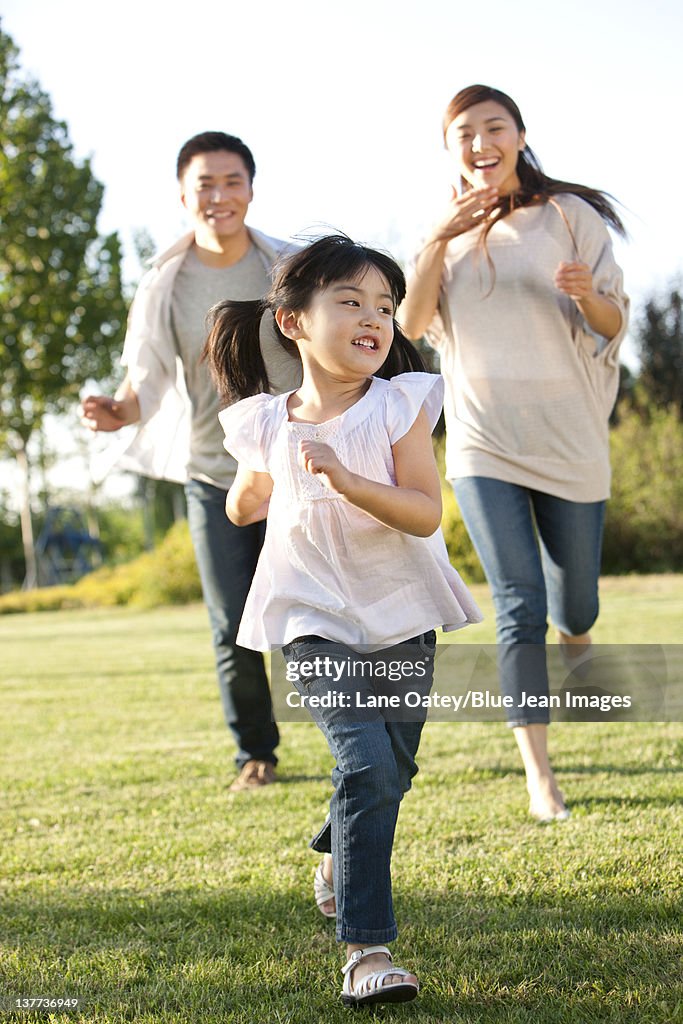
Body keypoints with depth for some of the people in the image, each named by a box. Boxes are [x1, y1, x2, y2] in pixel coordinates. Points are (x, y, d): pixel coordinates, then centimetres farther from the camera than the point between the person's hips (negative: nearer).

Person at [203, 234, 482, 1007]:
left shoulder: (399, 408, -8)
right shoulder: (267, 425, -4)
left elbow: (425, 513, -20)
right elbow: (246, 507, 18)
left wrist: (346, 479, -30)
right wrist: (248, 488, 1)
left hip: (400, 618, 2)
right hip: (315, 621, -2)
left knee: (392, 770, 16)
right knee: (366, 763, -20)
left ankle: (338, 854, 50)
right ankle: (366, 950, -18)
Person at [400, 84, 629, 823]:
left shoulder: (569, 215, 2)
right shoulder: (450, 231, 10)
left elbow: (615, 325, 2)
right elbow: (412, 325, -4)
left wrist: (587, 293, -20)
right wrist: (440, 238, -16)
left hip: (568, 438, 0)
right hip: (483, 443, 1)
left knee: (573, 604, 10)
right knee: (518, 606, -9)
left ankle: (576, 649, 47)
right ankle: (539, 775, -7)